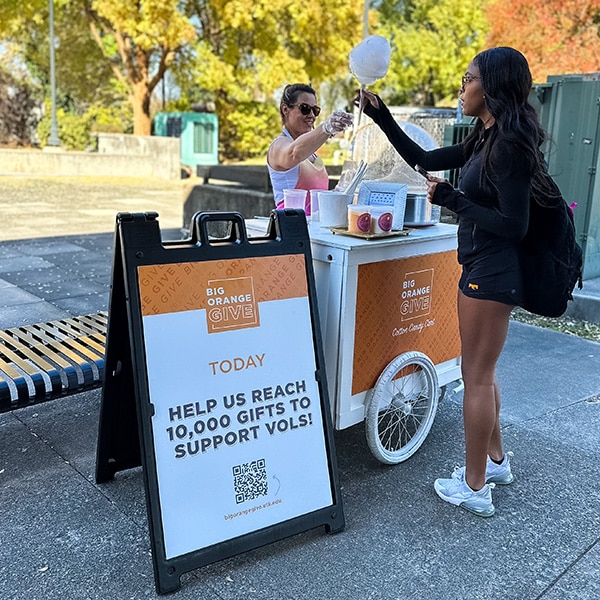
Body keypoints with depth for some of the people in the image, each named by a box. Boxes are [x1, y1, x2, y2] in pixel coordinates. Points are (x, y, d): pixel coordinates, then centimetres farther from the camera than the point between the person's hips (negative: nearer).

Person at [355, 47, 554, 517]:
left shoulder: (510, 145, -17)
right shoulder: (484, 140, 12)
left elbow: (514, 225, -20)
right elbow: (424, 160, 20)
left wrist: (453, 199, -17)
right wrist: (381, 117, 19)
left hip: (492, 275, -10)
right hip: (481, 270, 10)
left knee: (477, 378, -1)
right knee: (482, 373, 19)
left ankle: (474, 487, 13)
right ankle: (495, 460, 35)